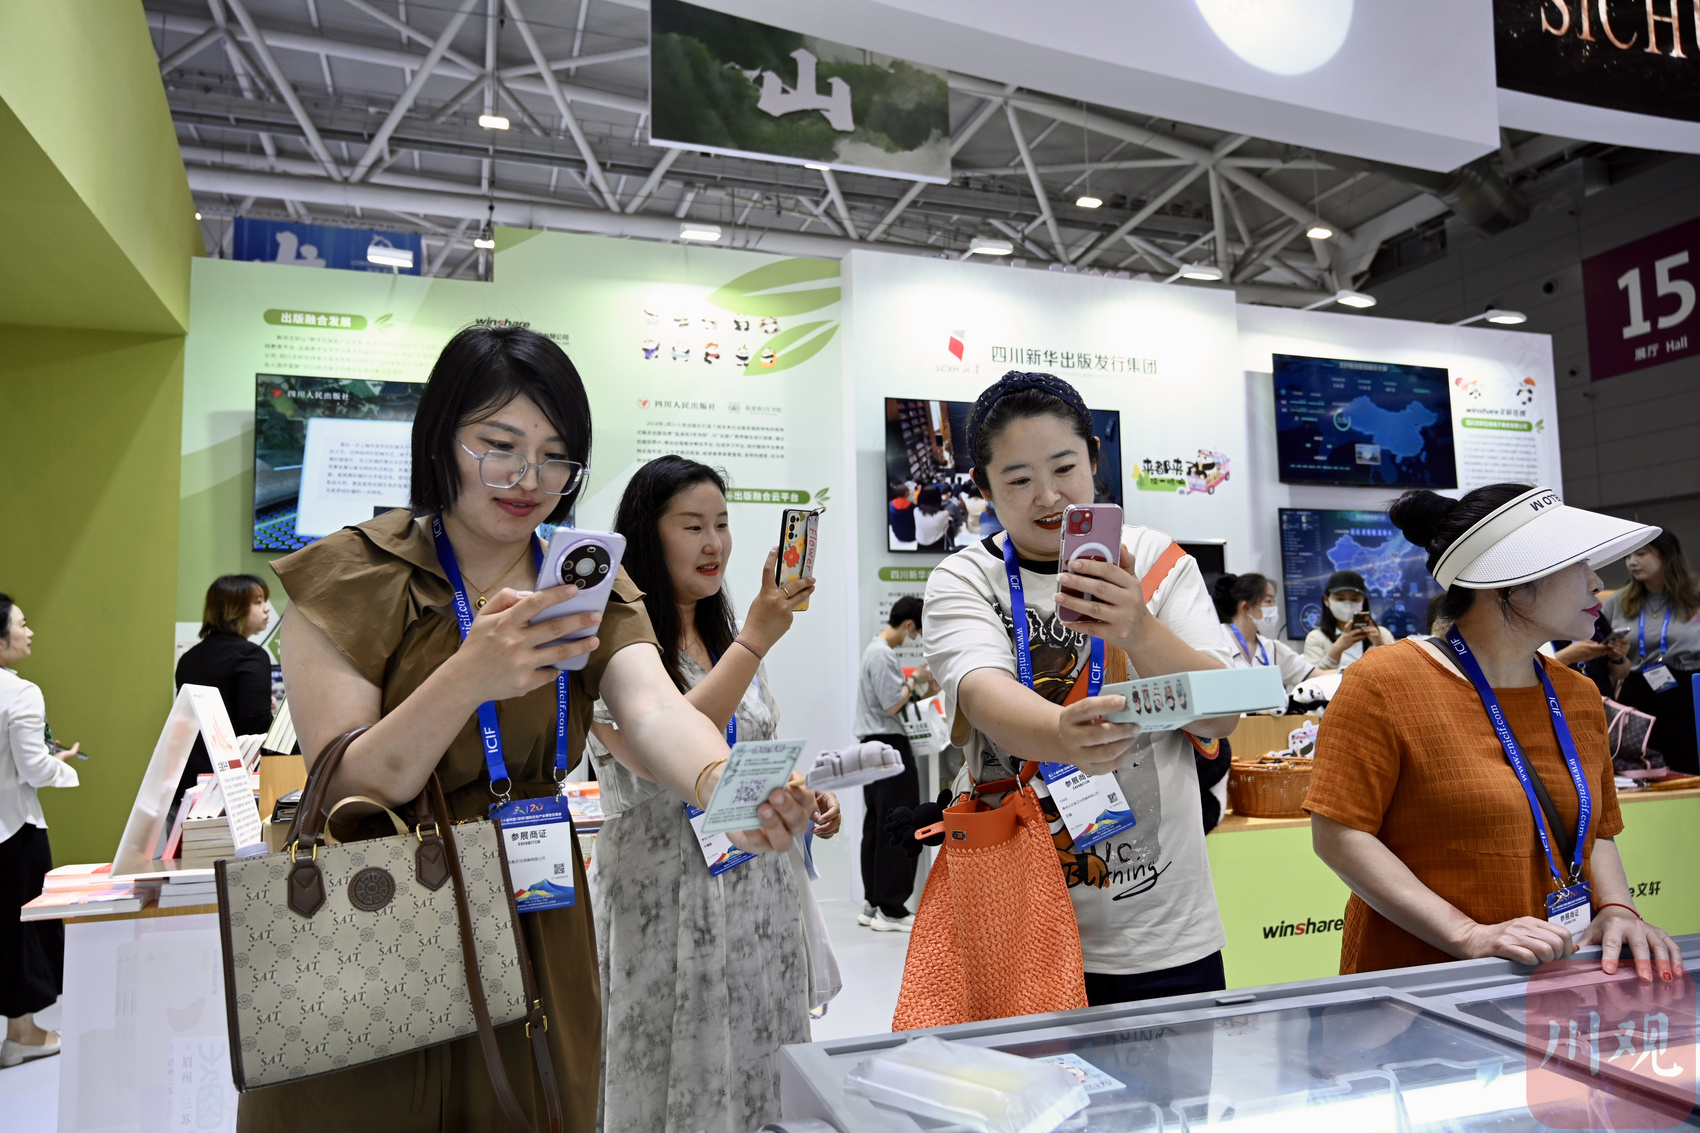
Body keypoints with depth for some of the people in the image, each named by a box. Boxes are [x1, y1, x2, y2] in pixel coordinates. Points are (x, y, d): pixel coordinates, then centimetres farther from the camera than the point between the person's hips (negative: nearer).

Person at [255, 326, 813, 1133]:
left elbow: (654, 710, -20)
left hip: (534, 938, 3)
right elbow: (342, 790, -17)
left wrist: (721, 783, -43)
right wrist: (467, 678, -35)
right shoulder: (351, 576, -10)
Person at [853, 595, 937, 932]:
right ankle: (891, 910, -2)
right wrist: (915, 680, -4)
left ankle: (872, 905, 16)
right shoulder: (882, 655, -15)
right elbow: (892, 706, -16)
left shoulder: (875, 649, 17)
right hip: (889, 746, -11)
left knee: (876, 828, 11)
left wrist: (922, 691, 11)